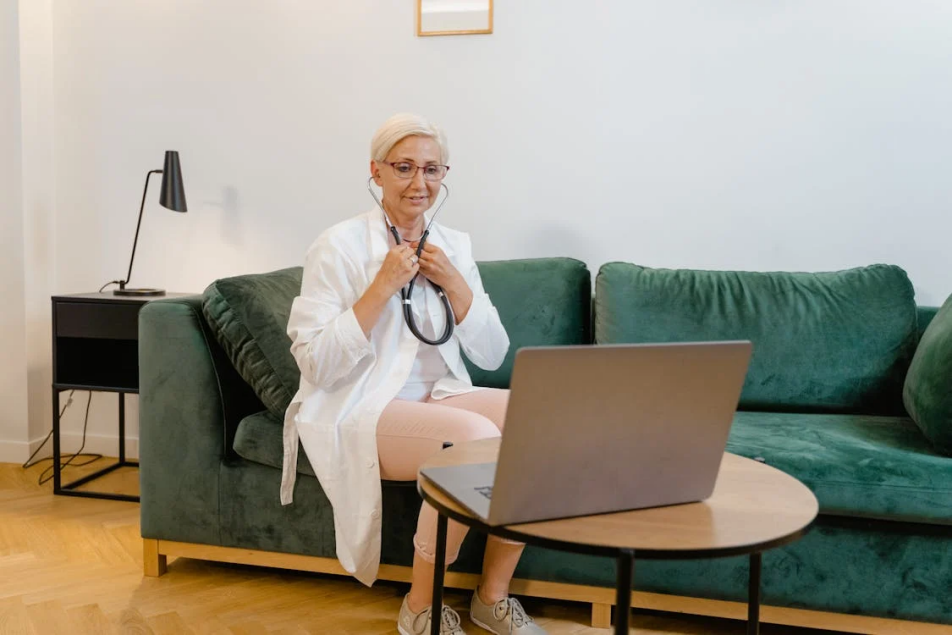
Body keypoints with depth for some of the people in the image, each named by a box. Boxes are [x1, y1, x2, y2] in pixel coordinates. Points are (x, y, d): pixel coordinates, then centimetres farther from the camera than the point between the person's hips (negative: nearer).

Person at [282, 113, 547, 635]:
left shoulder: (454, 246, 9)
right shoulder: (339, 247, -7)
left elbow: (491, 356, 7)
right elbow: (317, 365, -13)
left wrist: (454, 284, -7)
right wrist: (382, 287, -19)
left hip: (437, 396, 6)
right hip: (357, 412, -6)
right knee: (476, 436, -32)